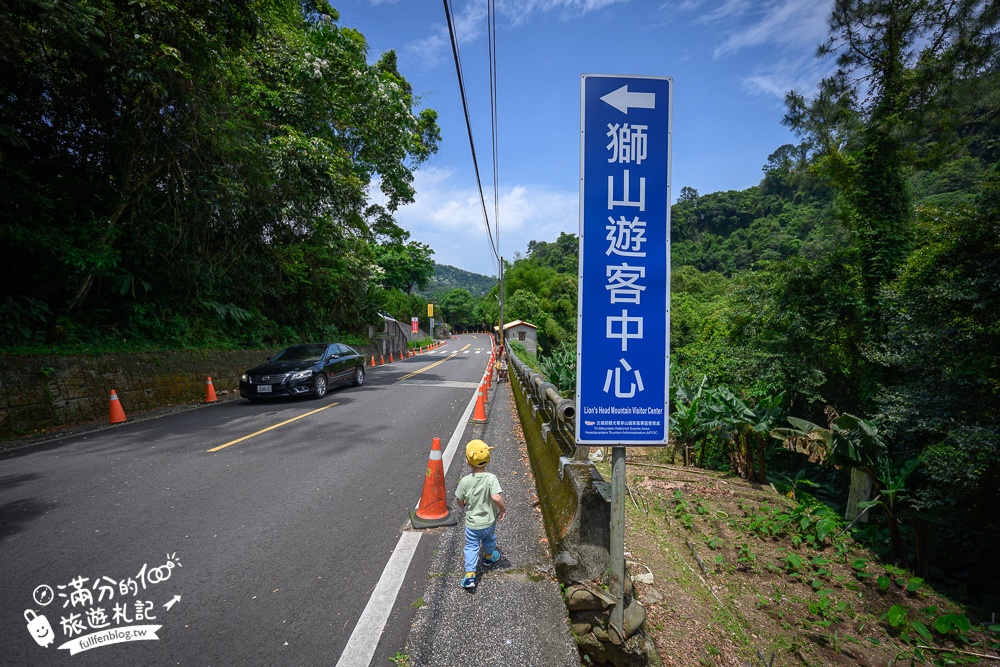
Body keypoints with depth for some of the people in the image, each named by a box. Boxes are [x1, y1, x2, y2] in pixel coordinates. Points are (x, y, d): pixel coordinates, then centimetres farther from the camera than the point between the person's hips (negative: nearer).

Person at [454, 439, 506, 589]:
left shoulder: (465, 481, -18)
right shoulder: (491, 478, -23)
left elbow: (460, 502, -9)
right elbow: (496, 498, -33)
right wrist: (503, 509, -14)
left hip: (472, 523, -1)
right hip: (489, 521, 1)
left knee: (471, 547, 14)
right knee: (489, 540, 29)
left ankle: (470, 575, 5)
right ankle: (489, 557, 54)